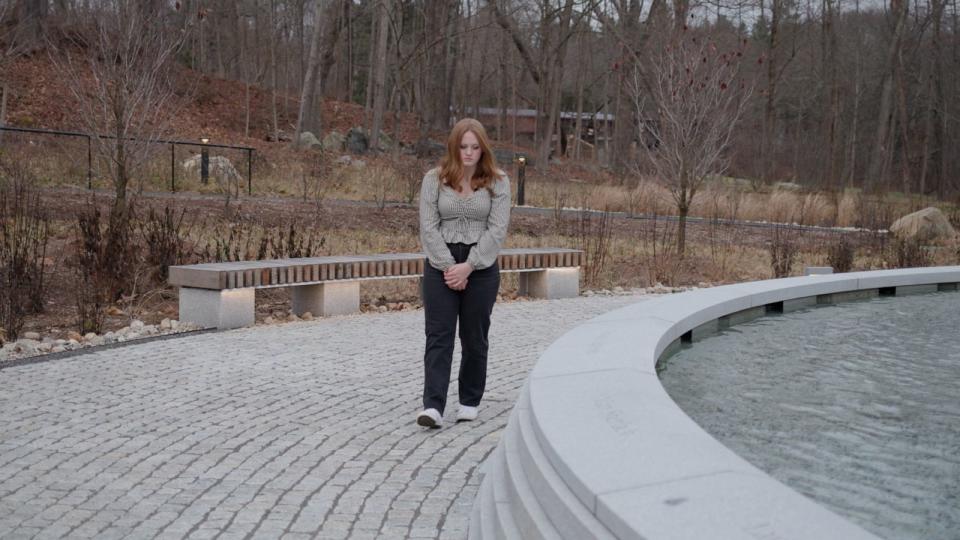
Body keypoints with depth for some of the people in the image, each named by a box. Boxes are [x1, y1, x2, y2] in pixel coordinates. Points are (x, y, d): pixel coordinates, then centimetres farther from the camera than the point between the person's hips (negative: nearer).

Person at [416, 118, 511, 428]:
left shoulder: (497, 182, 1)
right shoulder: (435, 179, 2)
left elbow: (497, 230, -6)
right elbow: (428, 227, -3)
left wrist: (468, 266, -14)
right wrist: (449, 266, -13)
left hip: (481, 267, 0)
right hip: (441, 266, 0)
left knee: (475, 338, 9)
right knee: (438, 336, -5)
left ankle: (470, 402, 22)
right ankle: (433, 406, -8)